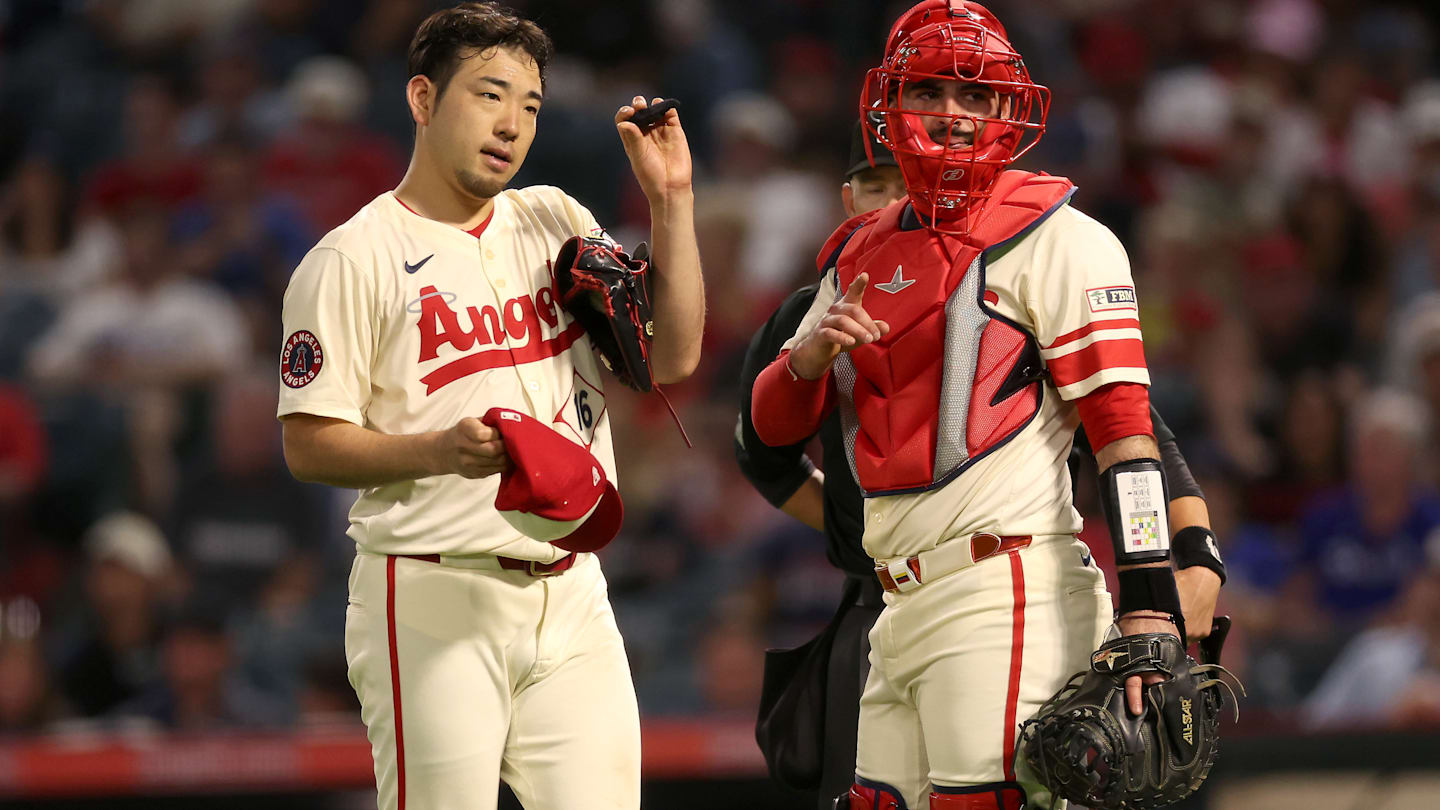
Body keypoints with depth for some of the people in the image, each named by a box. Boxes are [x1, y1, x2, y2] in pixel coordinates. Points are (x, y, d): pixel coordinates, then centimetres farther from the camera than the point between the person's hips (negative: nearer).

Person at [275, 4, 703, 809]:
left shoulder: (556, 221, 15)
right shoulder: (353, 258, -4)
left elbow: (673, 356, 10)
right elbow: (311, 445, -7)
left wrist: (670, 200, 2)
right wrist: (439, 451, -24)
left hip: (572, 597, 6)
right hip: (434, 599, -5)